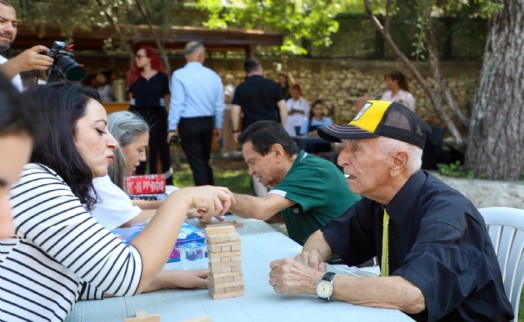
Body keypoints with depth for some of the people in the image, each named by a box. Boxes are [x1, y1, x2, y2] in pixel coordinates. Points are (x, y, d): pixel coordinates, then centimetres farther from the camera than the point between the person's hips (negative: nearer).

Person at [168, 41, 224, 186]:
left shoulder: (179, 75, -11)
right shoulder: (213, 75, 1)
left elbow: (177, 103, -14)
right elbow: (219, 104, 6)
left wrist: (172, 128, -6)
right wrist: (218, 126, 18)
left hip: (189, 123, -4)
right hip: (208, 122, 4)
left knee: (196, 163, 2)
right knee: (205, 161, 19)